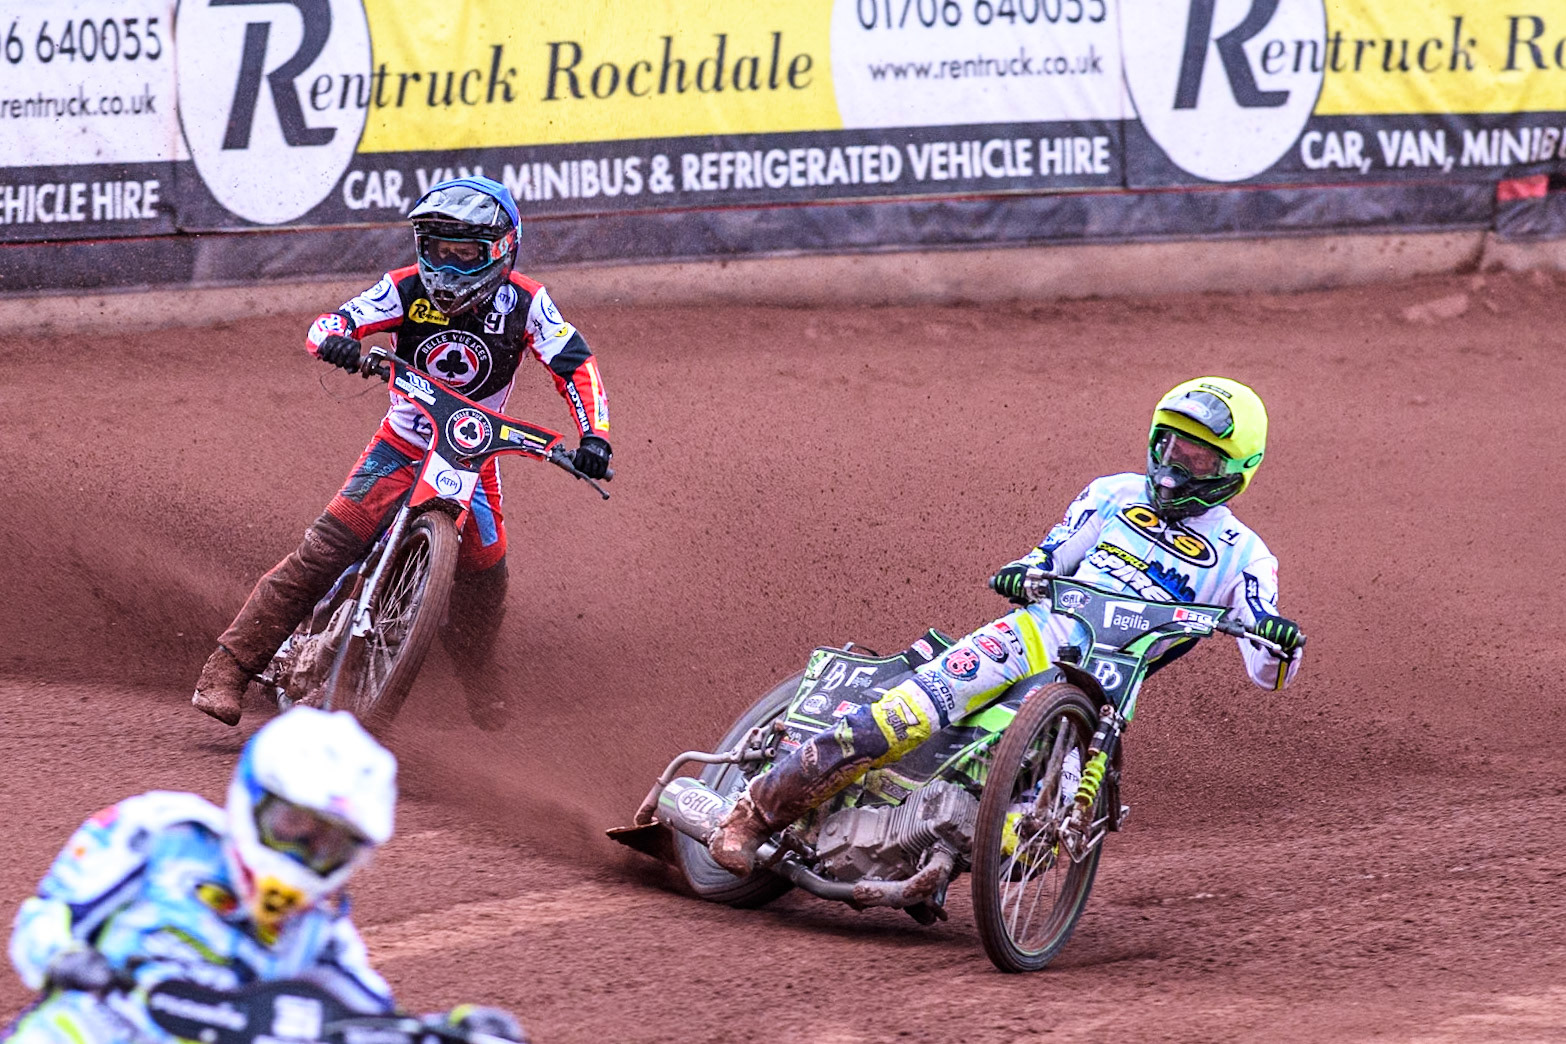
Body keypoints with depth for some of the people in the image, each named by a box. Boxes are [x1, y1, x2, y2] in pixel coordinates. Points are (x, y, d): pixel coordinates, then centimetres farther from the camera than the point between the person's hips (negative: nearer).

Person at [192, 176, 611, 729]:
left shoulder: (523, 302, -12)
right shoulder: (409, 289, -13)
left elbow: (576, 366, -11)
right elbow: (329, 323, -17)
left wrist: (594, 436, -26)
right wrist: (333, 339, -42)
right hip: (401, 445, -2)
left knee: (484, 576, -8)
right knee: (325, 549, -18)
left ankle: (475, 683, 24)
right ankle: (228, 669, -20)